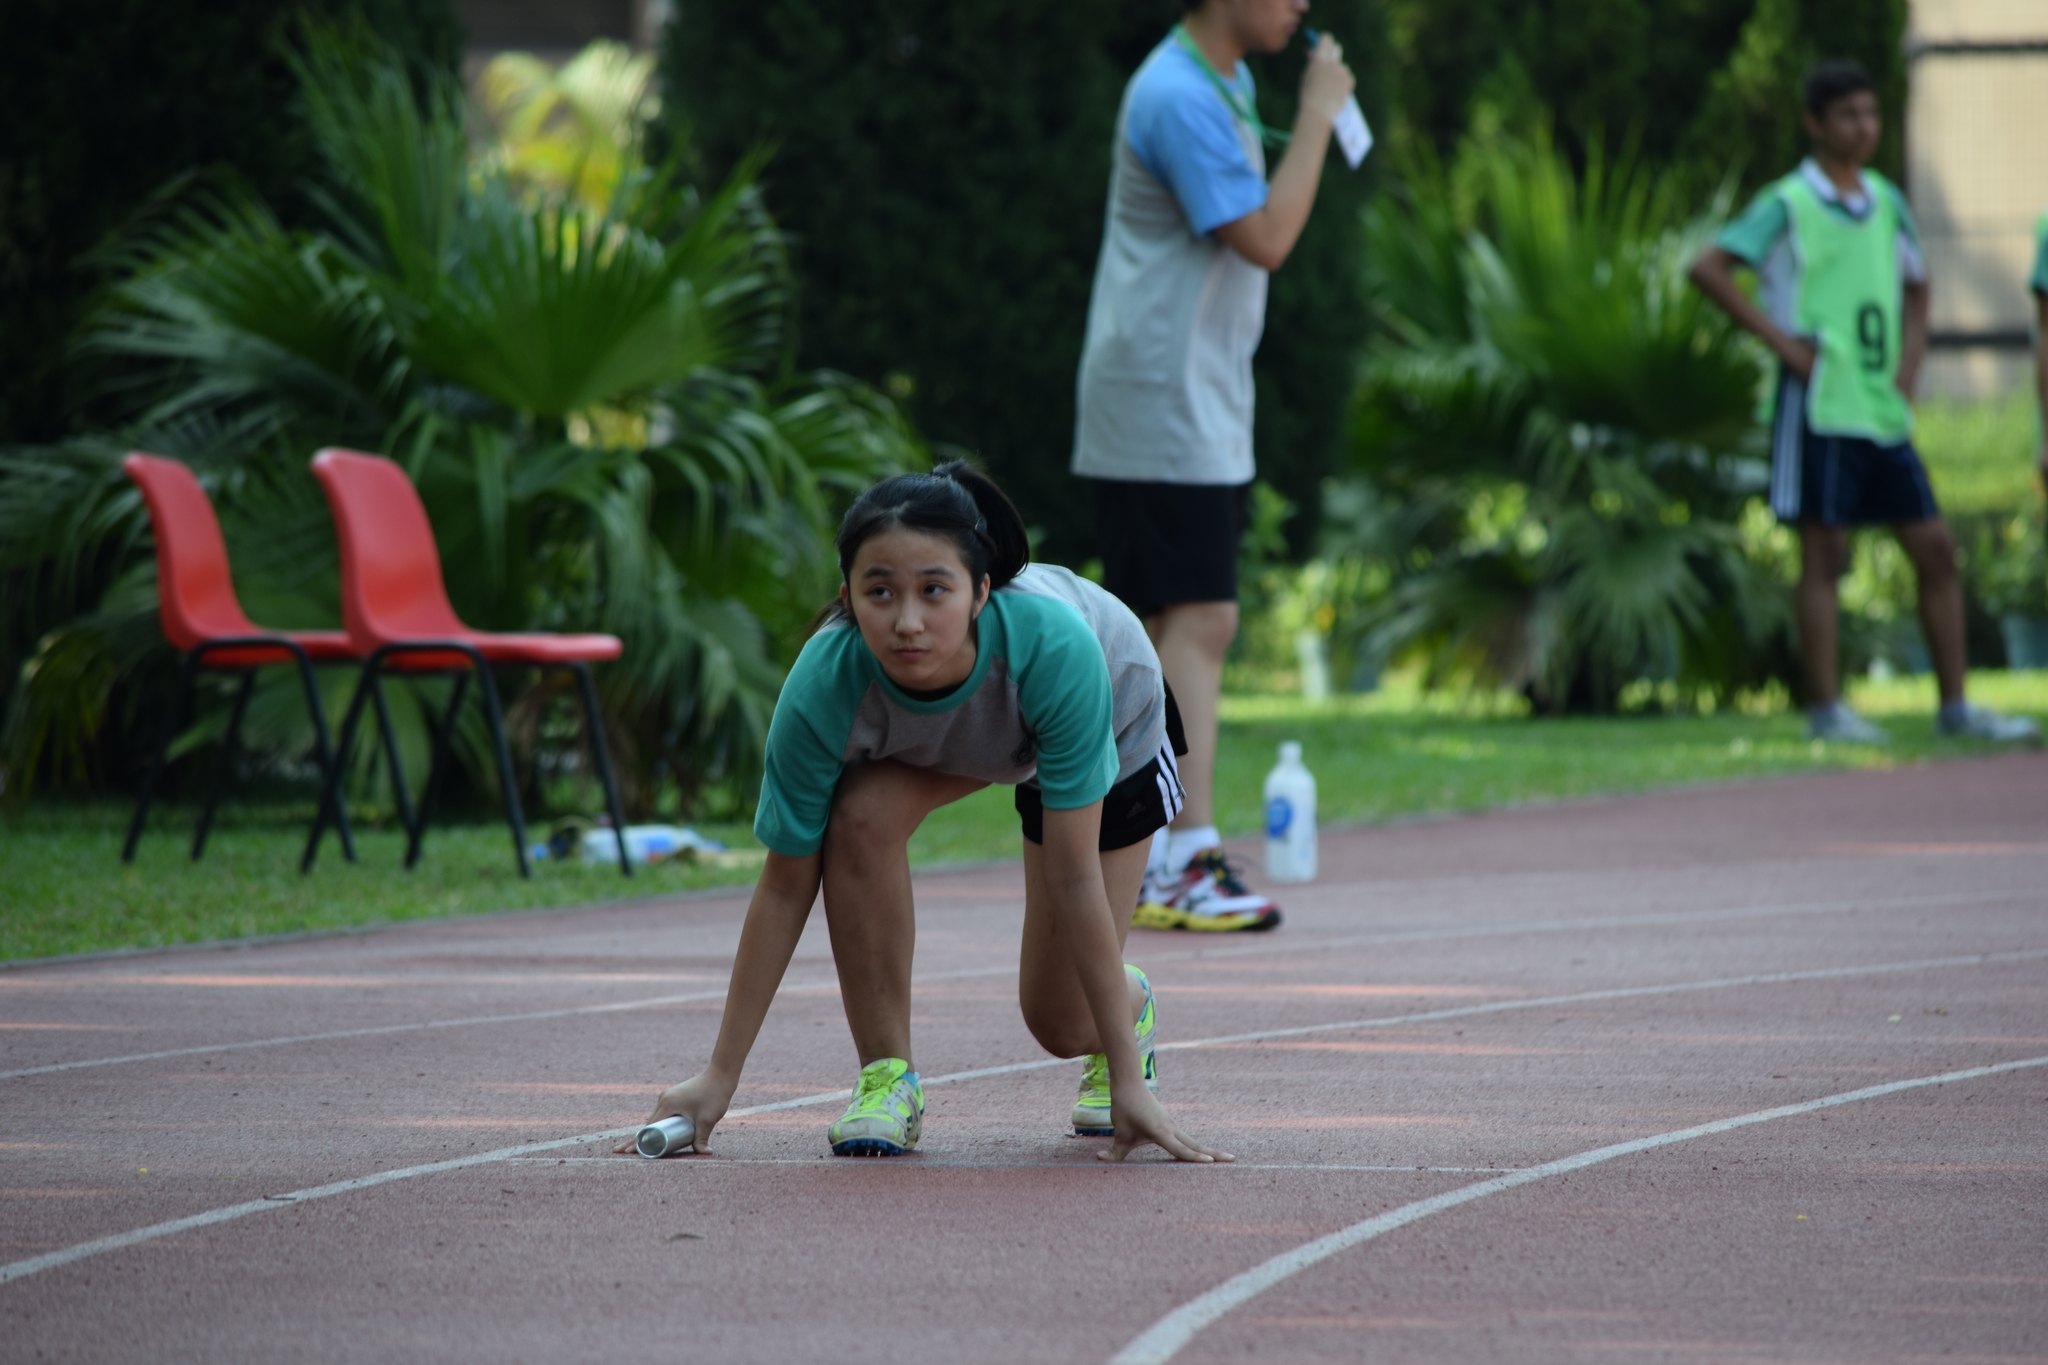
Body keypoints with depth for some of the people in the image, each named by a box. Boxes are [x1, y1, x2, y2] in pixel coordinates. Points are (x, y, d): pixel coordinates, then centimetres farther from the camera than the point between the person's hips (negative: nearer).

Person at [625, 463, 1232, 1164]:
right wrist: (719, 1076, -22)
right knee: (862, 814, -30)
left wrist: (1129, 1082, -36)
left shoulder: (1053, 646, -46)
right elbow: (785, 887, -25)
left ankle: (1133, 1010, 33)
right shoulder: (822, 687, -39)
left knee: (1061, 1021, -3)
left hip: (1116, 727, -2)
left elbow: (1074, 877, -39)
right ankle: (886, 1074, -13)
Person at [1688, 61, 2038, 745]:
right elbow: (1707, 268, -14)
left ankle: (1955, 707, 9)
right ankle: (1826, 709, 0)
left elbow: (1916, 290, 27)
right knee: (1824, 554, -5)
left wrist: (1908, 368, 12)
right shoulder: (1789, 205, -5)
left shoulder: (1886, 202, 14)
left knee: (1935, 548, 4)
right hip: (1820, 404, -7)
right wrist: (1777, 338, -16)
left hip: (1883, 409, 7)